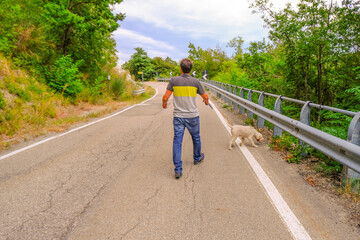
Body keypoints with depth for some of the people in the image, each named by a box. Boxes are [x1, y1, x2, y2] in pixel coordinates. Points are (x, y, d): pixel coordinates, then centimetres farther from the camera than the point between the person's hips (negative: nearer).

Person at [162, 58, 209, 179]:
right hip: (192, 116, 1)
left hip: (178, 117, 0)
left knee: (177, 142, 2)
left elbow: (165, 97, -7)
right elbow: (205, 97, 5)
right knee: (196, 138, 22)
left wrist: (164, 104, 16)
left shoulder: (174, 80, -6)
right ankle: (197, 158, 43)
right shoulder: (195, 81, -5)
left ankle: (178, 169, -1)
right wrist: (206, 101, 28)